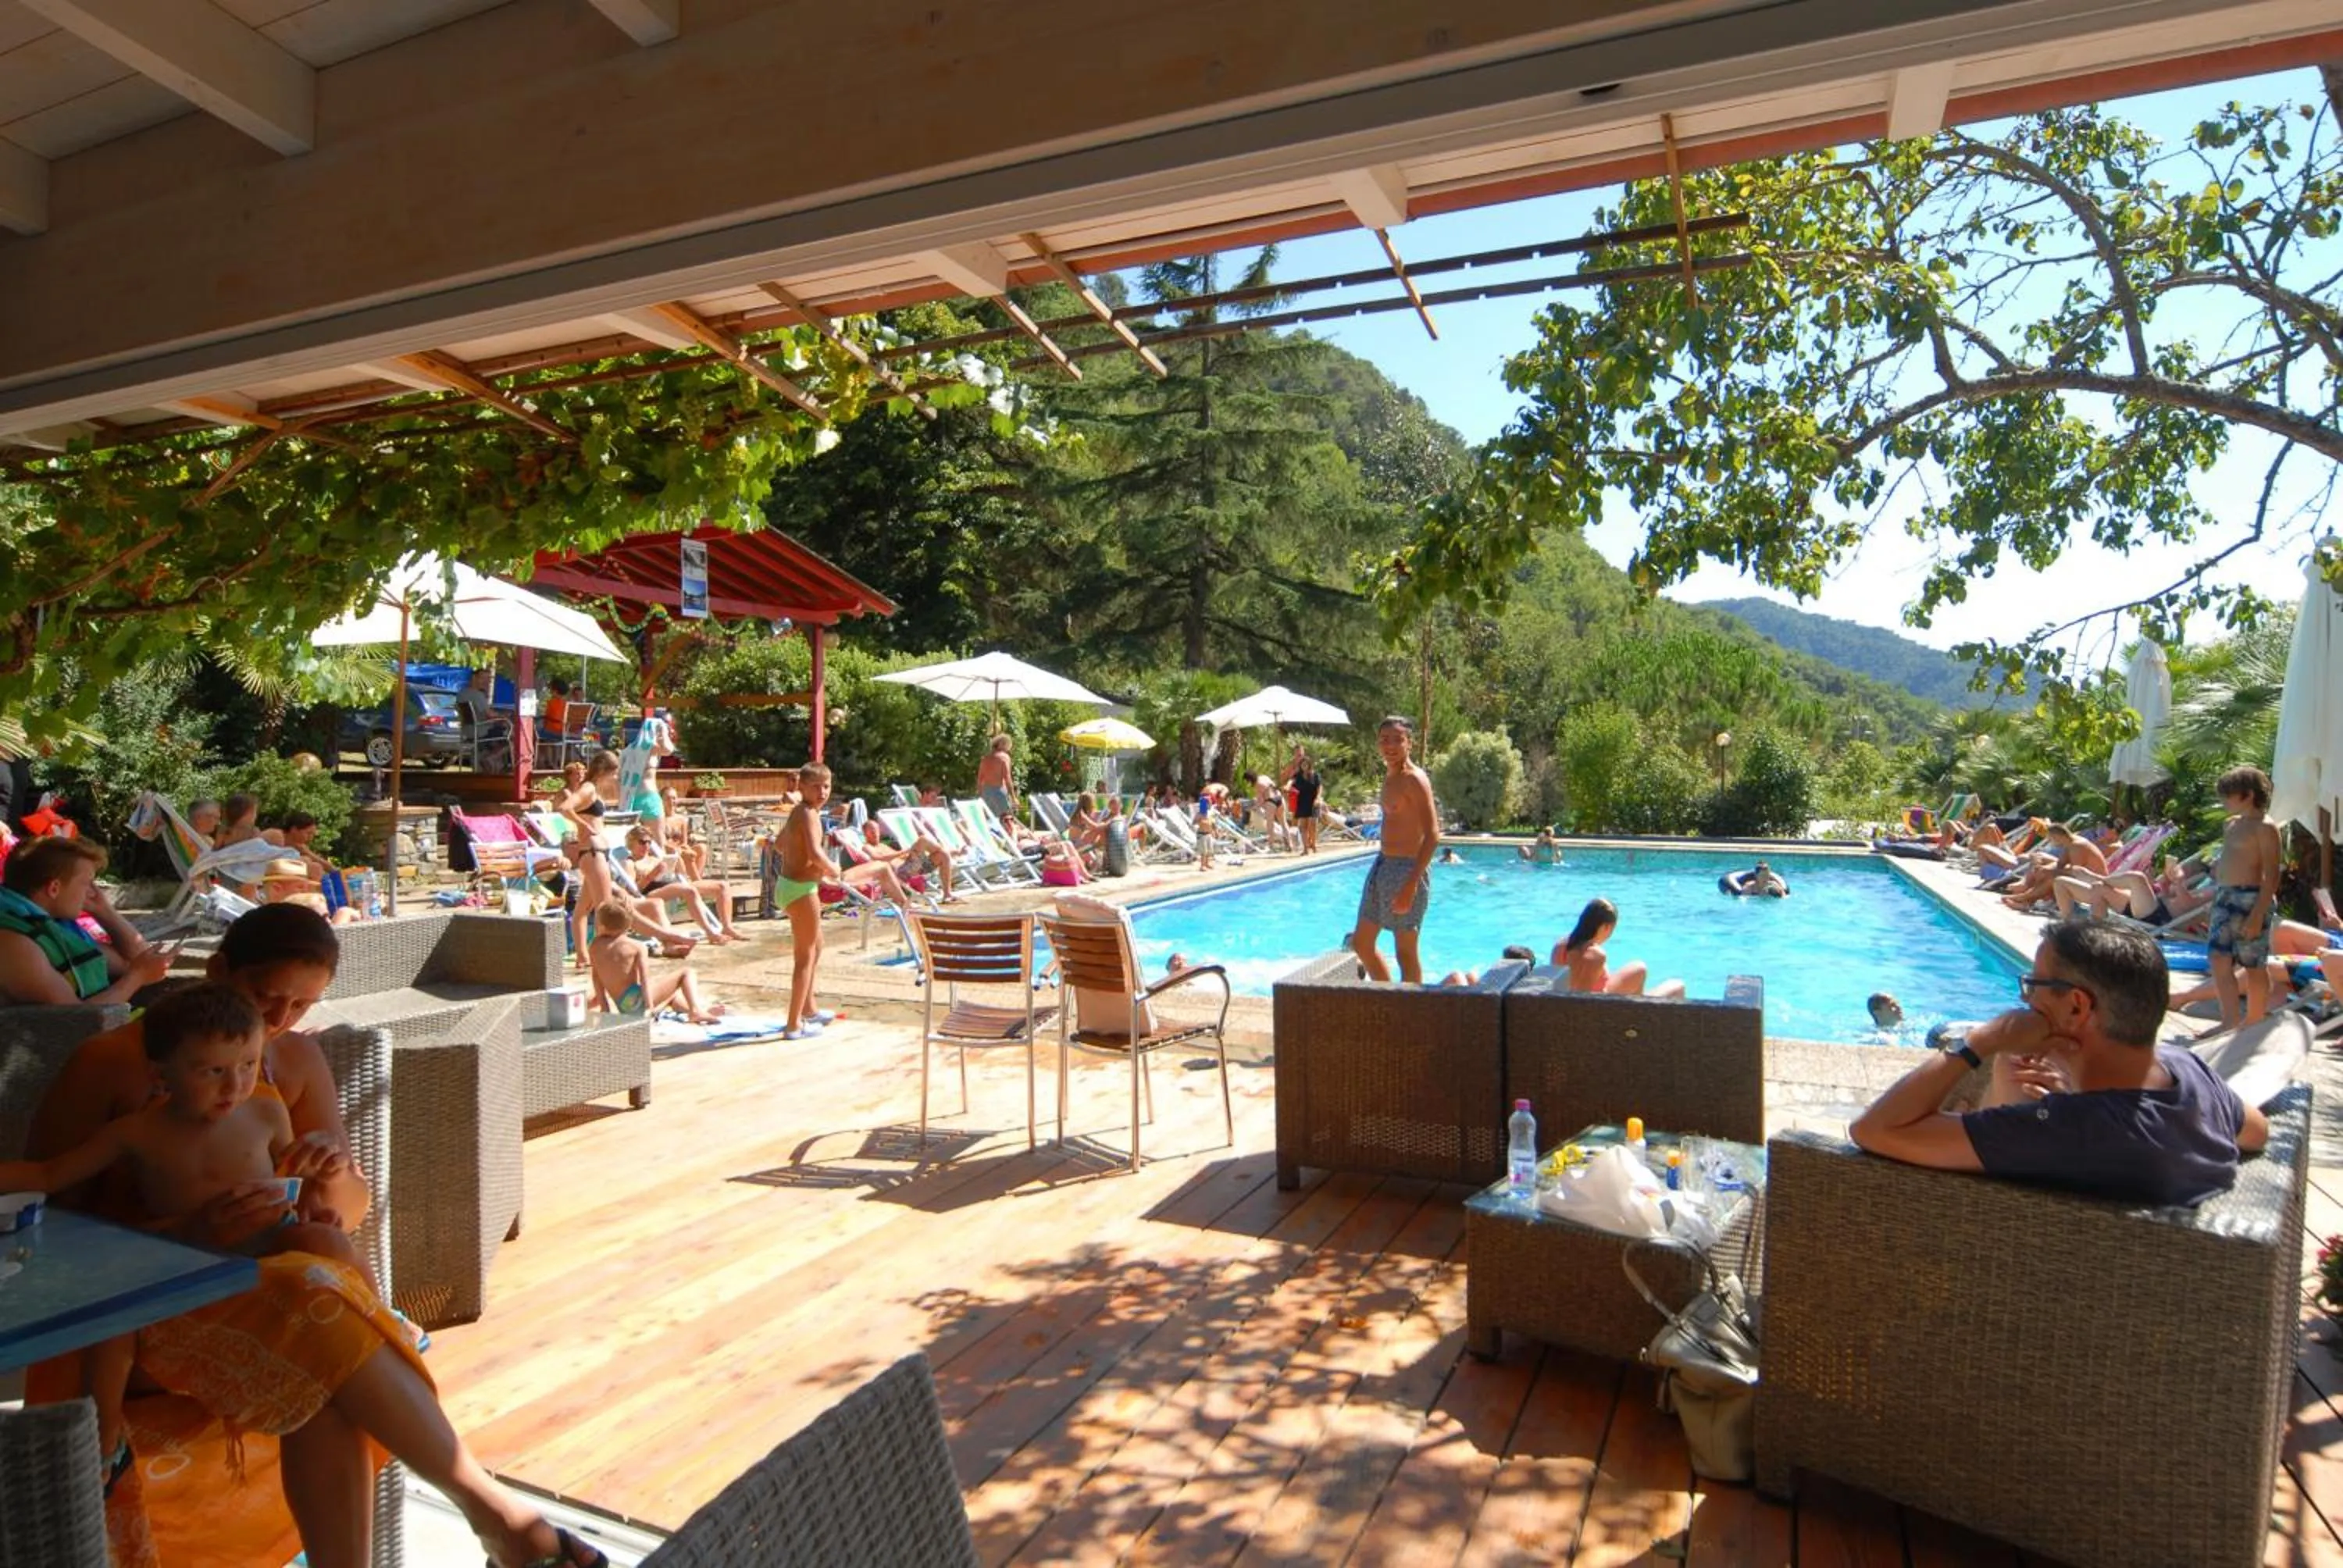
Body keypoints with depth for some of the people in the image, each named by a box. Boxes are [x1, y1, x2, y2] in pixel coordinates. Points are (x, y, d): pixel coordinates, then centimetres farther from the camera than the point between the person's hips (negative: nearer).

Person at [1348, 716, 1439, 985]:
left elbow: (1433, 836, -20)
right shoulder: (1390, 776, 13)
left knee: (1406, 952, -1)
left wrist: (1411, 886, -26)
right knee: (1361, 943, 14)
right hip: (1382, 864, 10)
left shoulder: (1414, 779, -14)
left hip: (1406, 869, -10)